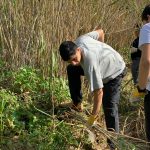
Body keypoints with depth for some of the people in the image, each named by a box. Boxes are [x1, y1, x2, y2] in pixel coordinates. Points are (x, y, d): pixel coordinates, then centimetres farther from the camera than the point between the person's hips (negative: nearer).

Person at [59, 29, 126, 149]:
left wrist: (93, 117, -35)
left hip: (114, 71, -9)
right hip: (104, 63, 9)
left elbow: (99, 92, -41)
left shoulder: (90, 62, -44)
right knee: (71, 70, 6)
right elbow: (101, 32, -4)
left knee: (109, 107, -15)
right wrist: (101, 50, 7)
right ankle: (77, 103, 14)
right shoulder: (81, 39, -23)